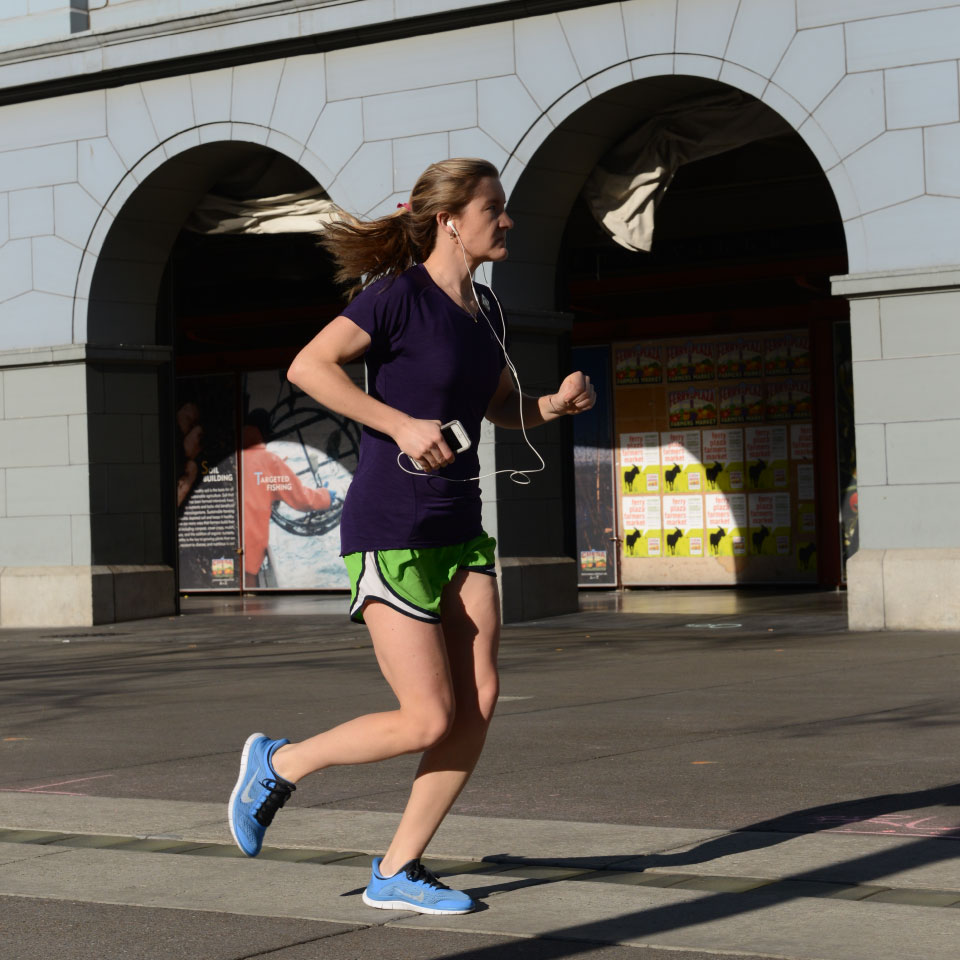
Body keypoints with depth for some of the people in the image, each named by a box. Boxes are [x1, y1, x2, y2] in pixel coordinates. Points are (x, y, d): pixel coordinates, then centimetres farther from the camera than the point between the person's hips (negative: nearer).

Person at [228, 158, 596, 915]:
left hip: (460, 531, 8)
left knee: (480, 704, -2)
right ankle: (277, 765, 14)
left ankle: (397, 872, 9)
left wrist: (557, 404, 3)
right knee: (429, 720, -8)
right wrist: (402, 424, -24)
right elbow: (309, 366, -19)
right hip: (390, 532, -8)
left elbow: (504, 408, 24)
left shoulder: (482, 310, 11)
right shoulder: (402, 292, -12)